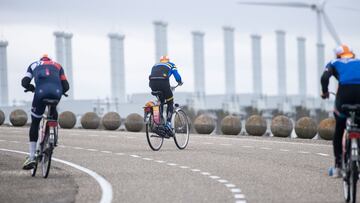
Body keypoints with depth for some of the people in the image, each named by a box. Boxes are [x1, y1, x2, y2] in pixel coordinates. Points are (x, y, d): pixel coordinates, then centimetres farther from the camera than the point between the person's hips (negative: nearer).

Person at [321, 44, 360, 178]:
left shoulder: (334, 63, 25)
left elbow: (325, 78, 5)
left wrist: (325, 92, 19)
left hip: (345, 91, -1)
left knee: (339, 130, 16)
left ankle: (337, 166, 15)